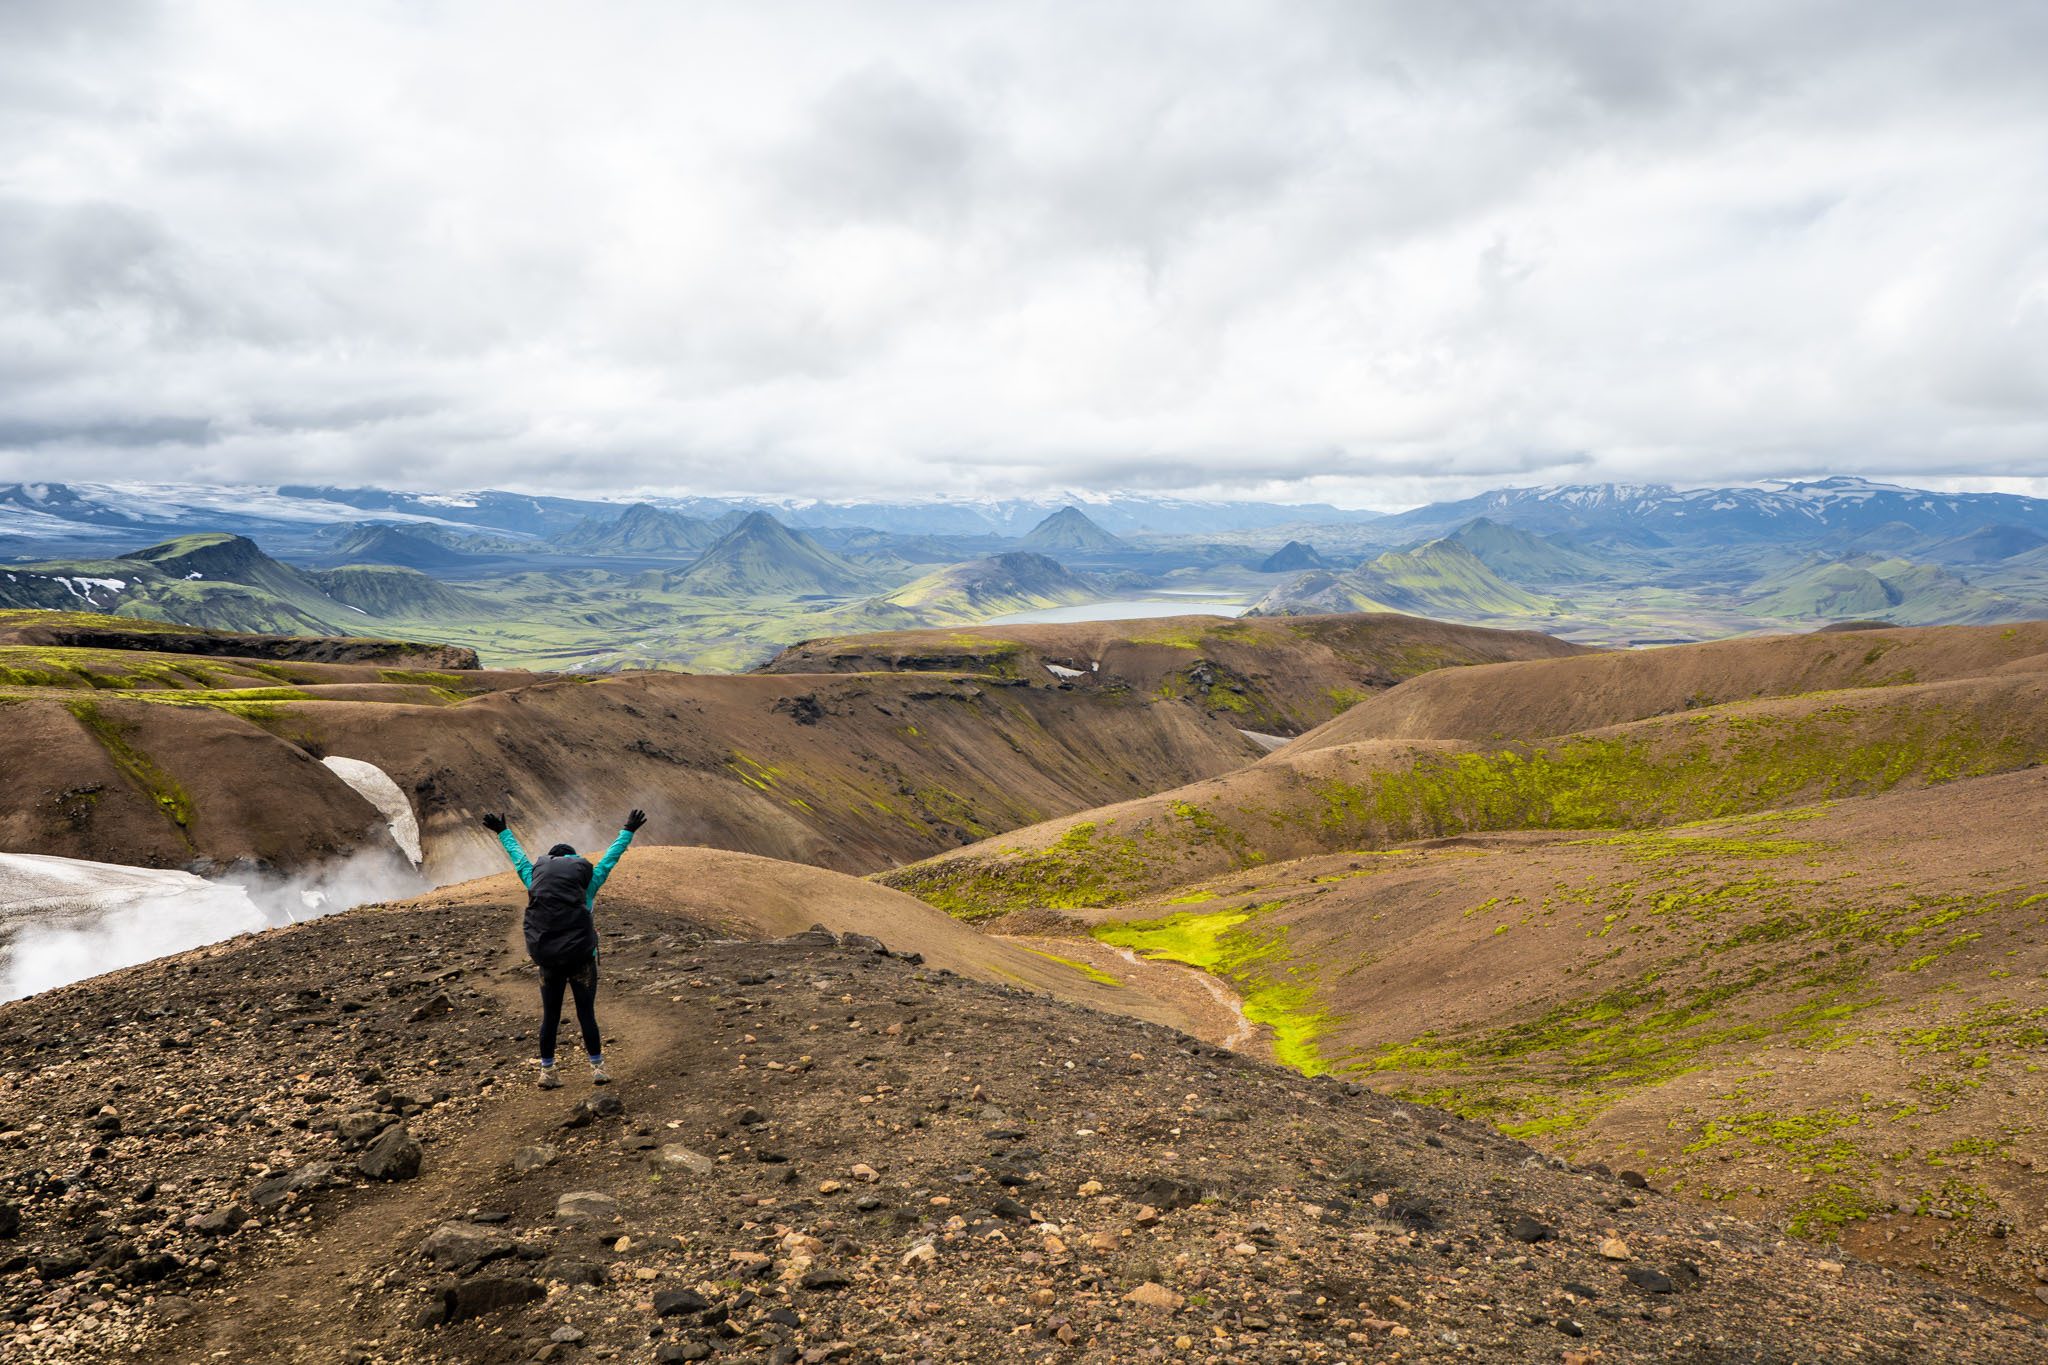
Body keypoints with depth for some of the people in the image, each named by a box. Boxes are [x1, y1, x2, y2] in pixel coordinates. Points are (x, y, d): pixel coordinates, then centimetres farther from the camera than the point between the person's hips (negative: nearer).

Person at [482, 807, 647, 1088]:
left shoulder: (535, 882, 6)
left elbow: (518, 857, 20)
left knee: (550, 1016, 10)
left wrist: (503, 832, 33)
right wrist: (627, 832, 20)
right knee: (586, 1014, 3)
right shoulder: (587, 883, 0)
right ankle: (597, 1068, 8)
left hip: (548, 961, 2)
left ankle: (547, 1072, 17)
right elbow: (611, 857, 9)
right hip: (581, 958, -2)